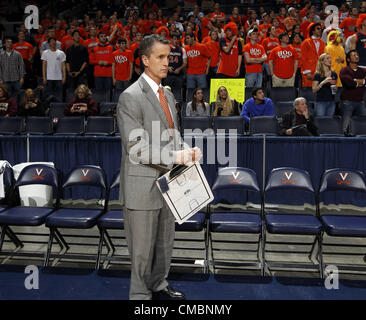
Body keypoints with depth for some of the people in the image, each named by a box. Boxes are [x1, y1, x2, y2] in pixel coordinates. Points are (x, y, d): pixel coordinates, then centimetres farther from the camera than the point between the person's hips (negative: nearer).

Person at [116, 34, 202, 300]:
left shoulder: (168, 95, 13)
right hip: (143, 185, -8)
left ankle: (159, 285, 39)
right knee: (142, 248, 7)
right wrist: (175, 156, -22)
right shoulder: (131, 97, -14)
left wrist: (188, 150, -4)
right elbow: (136, 148, -19)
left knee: (165, 243, 20)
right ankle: (140, 294, 26)